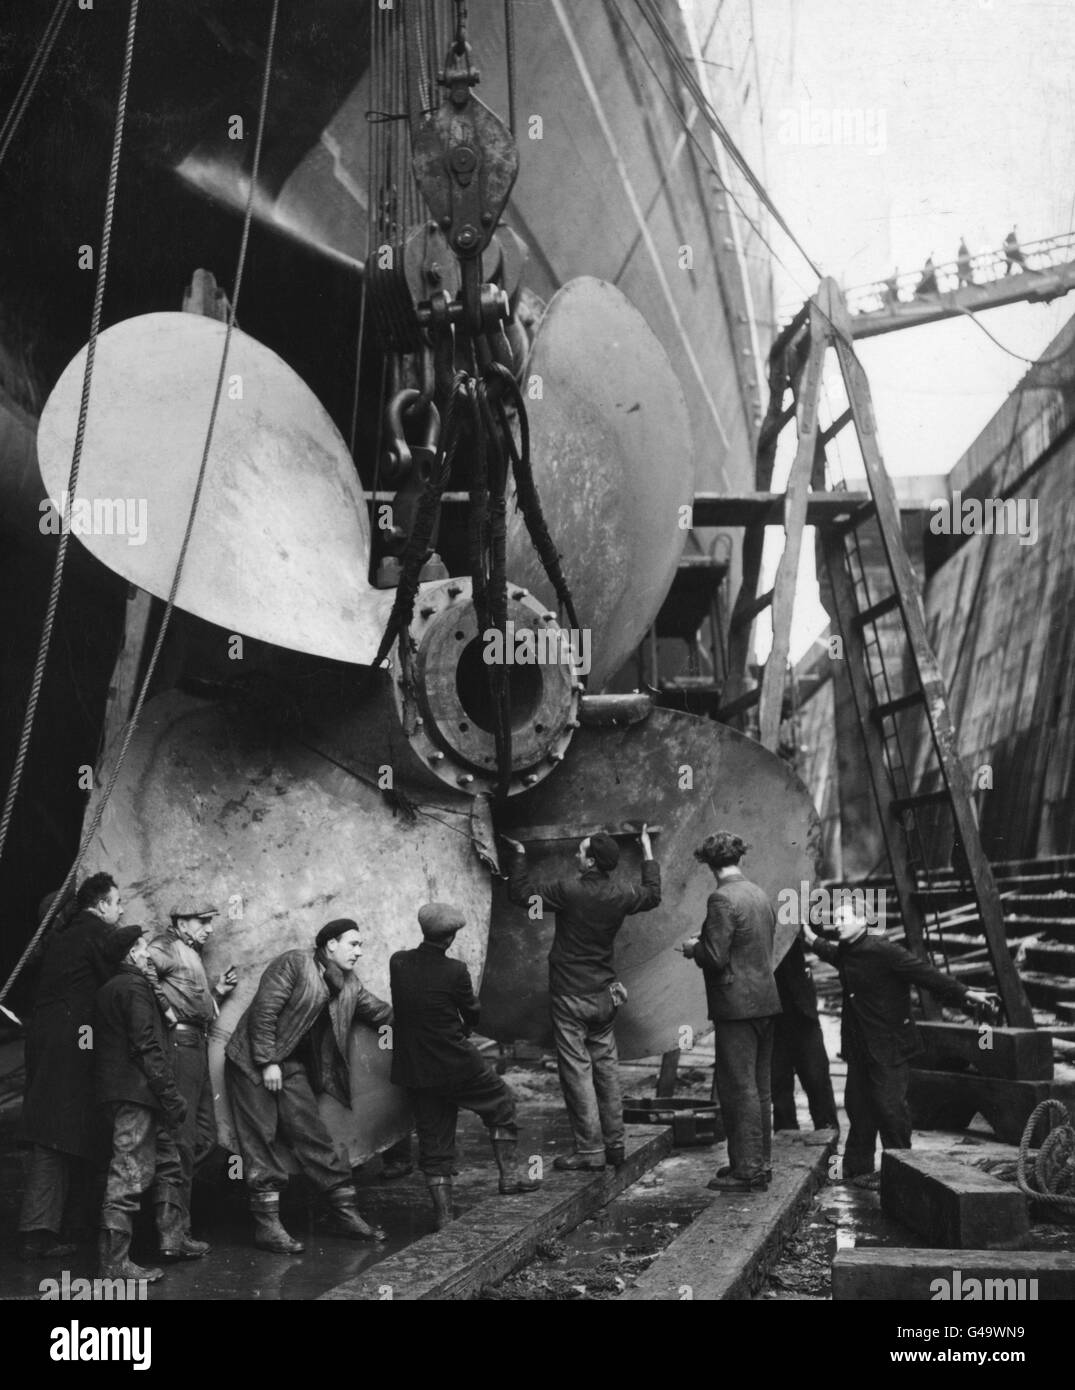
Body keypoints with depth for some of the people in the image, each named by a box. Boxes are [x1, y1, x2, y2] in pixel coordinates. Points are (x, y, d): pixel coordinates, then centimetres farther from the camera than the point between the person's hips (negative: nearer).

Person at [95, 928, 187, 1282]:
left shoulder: (107, 988, 19)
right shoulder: (135, 987, -10)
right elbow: (147, 1047, -17)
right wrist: (171, 1095, -16)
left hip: (117, 1090, 10)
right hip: (136, 1092, -10)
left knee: (167, 1161, 17)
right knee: (130, 1173, -8)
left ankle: (171, 1239, 22)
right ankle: (115, 1263, -7)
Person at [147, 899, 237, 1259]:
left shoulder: (191, 956, 27)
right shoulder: (167, 946, -3)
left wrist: (218, 991, 13)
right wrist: (166, 1009, -19)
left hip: (196, 1044, 10)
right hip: (179, 1043, -10)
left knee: (204, 1136, 11)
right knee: (183, 1139, -11)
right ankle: (174, 1235, -10)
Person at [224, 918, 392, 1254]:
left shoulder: (349, 985, 12)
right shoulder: (293, 964, -12)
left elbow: (382, 1013, 15)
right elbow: (264, 1011, -17)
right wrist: (268, 1061, -20)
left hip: (294, 1068, 7)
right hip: (255, 1063, -7)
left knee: (315, 1138, 4)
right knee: (262, 1143, -6)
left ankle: (345, 1214, 8)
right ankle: (267, 1226, -3)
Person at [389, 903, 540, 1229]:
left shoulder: (398, 963, -5)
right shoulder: (454, 972, -18)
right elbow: (472, 1015, -2)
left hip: (414, 1069, 5)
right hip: (455, 1064, -5)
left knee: (433, 1138, 13)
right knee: (502, 1103, 20)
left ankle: (443, 1213, 14)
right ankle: (509, 1175, 20)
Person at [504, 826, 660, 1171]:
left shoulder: (568, 890, -17)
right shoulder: (619, 897, 0)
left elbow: (521, 894, -8)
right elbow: (652, 894, 21)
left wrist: (520, 854, 4)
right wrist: (647, 851, 31)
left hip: (571, 997, -6)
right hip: (604, 995, 6)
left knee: (577, 1071, -2)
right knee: (606, 1067, 13)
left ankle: (590, 1150, -1)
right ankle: (614, 1144, 18)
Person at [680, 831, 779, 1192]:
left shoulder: (722, 898, -16)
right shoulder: (760, 894, 10)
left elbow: (716, 958, -20)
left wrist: (693, 949, 0)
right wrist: (704, 946, 20)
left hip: (737, 1006, -9)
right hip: (766, 1001, 9)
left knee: (738, 1089, -2)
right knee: (759, 1088, 15)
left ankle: (746, 1172, 1)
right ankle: (760, 1163, 23)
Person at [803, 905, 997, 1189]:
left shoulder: (883, 951, -17)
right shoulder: (844, 954, 8)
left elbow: (924, 973, -21)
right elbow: (829, 951, 34)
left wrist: (965, 994, -26)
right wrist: (809, 936, 24)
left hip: (889, 1047, -8)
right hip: (859, 1047, 8)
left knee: (890, 1107, -7)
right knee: (858, 1105, 11)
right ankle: (858, 1168, 22)